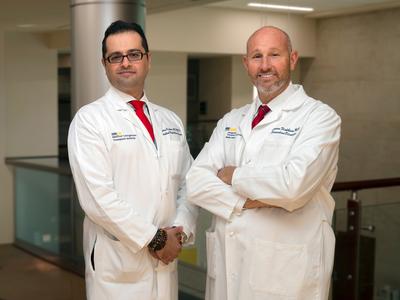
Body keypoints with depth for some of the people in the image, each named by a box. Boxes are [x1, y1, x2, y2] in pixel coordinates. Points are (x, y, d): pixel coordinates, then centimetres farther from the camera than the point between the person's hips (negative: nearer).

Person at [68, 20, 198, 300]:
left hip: (166, 258, 5)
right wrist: (154, 239, -13)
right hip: (116, 261, -5)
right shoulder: (89, 119, -7)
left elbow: (189, 183, 10)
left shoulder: (171, 120, 11)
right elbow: (97, 197, -15)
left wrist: (180, 230, -7)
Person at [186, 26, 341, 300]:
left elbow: (293, 184, -23)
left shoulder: (320, 117, -8)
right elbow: (196, 182, -2)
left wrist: (233, 175, -9)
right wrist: (250, 201, -18)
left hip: (288, 269, -5)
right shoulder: (231, 121, 10)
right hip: (226, 265, 5)